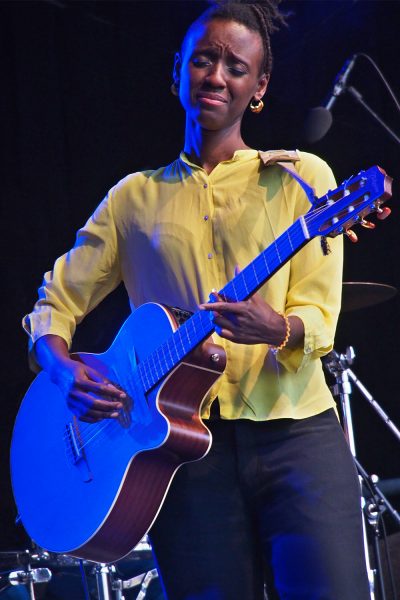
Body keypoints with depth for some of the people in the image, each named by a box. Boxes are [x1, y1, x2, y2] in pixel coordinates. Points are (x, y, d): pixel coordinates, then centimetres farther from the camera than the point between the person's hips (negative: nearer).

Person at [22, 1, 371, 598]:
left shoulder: (299, 178, 7)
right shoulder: (136, 198, 14)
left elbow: (320, 319, -1)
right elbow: (55, 303, 15)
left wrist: (276, 330, -24)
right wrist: (66, 371, -6)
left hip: (293, 429, -1)